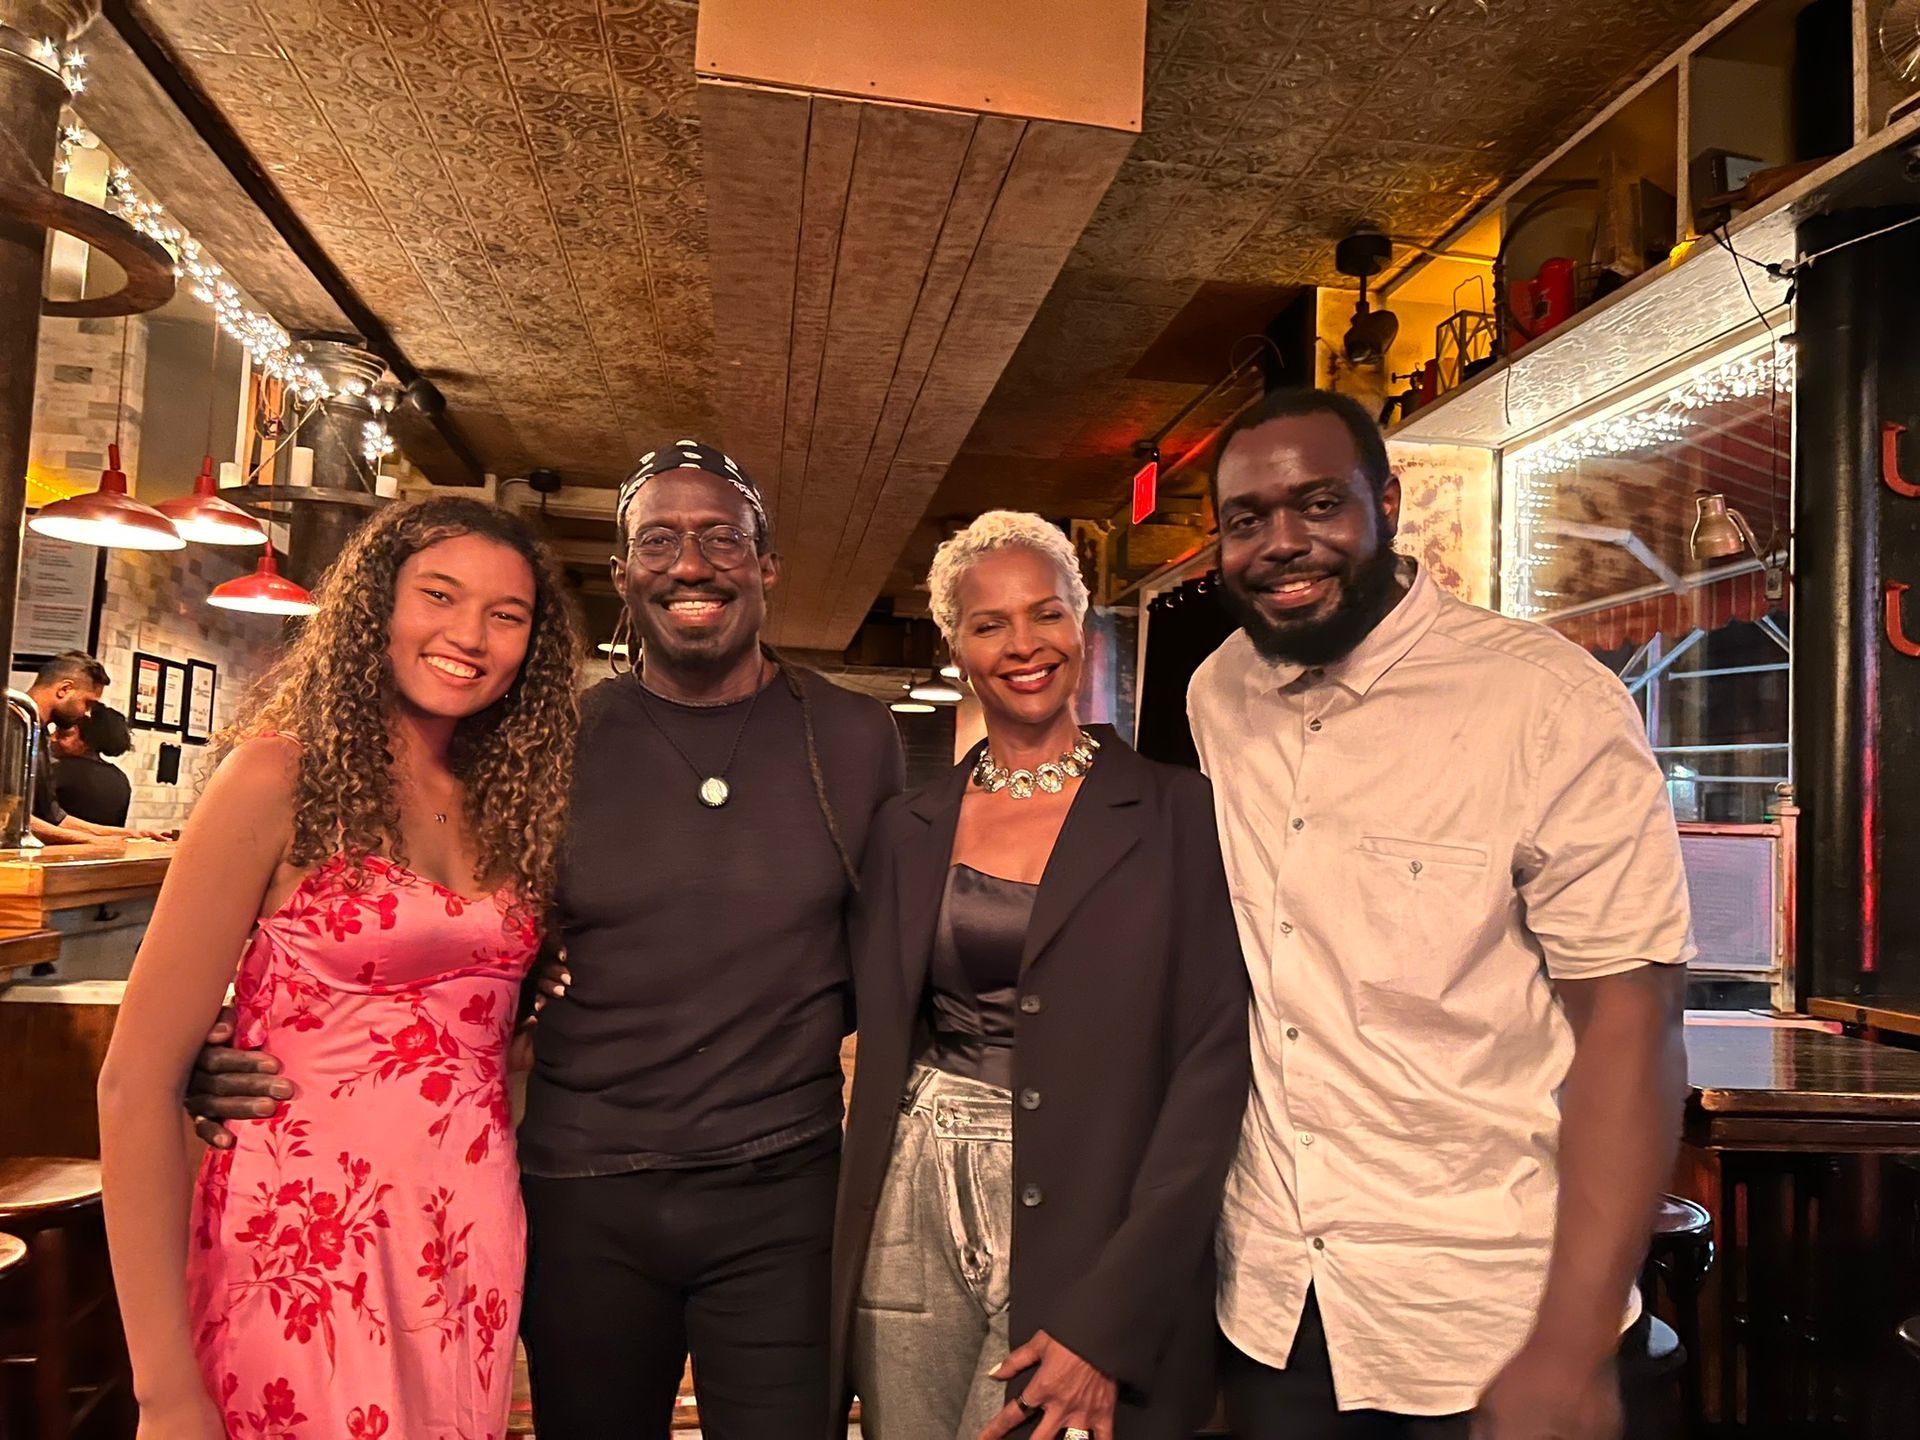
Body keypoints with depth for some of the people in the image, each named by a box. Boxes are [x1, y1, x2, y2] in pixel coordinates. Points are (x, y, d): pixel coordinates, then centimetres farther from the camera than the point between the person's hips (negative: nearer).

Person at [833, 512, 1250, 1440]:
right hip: (916, 1226, 3)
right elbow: (876, 1032, 11)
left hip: (1080, 1235, -3)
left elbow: (1213, 1063, -10)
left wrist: (1111, 1317, -16)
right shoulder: (908, 828, 6)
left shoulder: (1176, 816, -5)